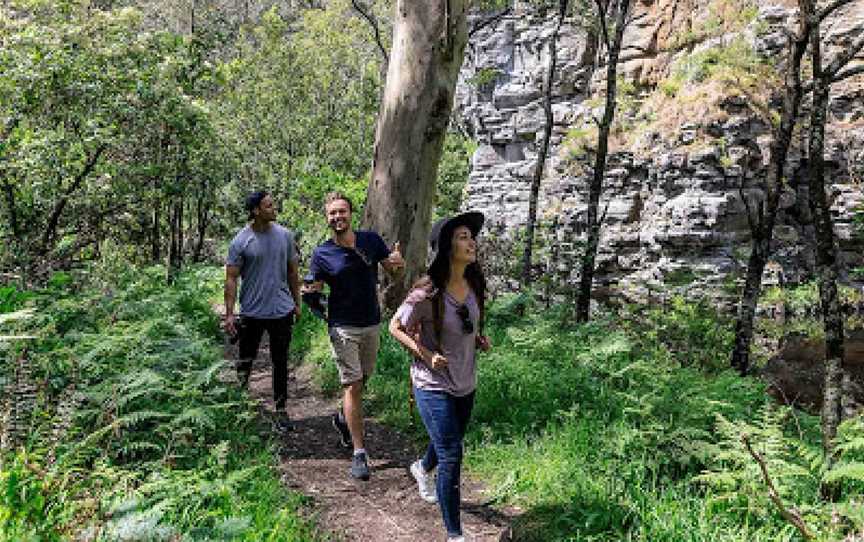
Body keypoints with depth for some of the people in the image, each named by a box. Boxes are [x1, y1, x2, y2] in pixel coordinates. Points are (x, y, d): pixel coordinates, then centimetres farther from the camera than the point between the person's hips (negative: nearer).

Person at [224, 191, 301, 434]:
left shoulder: (285, 235, 2)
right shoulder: (241, 242, -8)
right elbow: (231, 278, -7)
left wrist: (296, 302, 13)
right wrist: (229, 313, -12)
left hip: (282, 311, 2)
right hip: (252, 312, -2)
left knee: (280, 363, 8)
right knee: (247, 357, 12)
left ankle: (280, 409, 19)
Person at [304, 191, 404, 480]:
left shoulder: (371, 240, -2)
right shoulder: (321, 254, -8)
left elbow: (395, 270, 5)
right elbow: (315, 288, -1)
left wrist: (398, 262, -18)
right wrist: (308, 291, -25)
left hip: (372, 323, 4)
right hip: (344, 327, -4)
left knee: (363, 379, 19)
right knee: (352, 384, -6)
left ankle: (343, 418, 48)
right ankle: (359, 453, 0)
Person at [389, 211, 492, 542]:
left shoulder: (474, 286, -4)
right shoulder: (427, 293, -23)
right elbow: (396, 328, -10)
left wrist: (480, 339, -2)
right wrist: (425, 354, -19)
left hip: (466, 384, 7)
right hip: (434, 386, -7)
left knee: (450, 443, 27)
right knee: (451, 457, -5)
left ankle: (422, 468, 61)